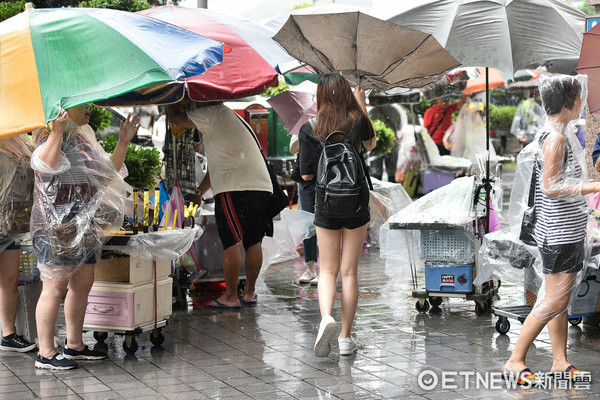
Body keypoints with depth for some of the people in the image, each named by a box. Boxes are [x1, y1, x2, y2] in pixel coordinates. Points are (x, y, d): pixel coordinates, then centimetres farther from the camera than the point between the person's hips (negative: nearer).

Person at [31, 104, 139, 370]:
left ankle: (74, 344, 22)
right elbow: (43, 166, -28)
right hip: (56, 224, -9)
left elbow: (109, 172, 25)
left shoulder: (84, 140, 19)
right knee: (55, 286, -9)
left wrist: (123, 142, 17)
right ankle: (46, 353, -6)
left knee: (83, 284, 11)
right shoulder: (49, 136, -7)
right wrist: (57, 131, -32)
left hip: (84, 225, 9)